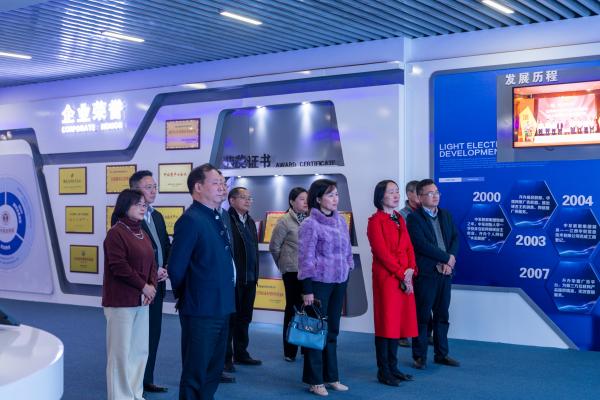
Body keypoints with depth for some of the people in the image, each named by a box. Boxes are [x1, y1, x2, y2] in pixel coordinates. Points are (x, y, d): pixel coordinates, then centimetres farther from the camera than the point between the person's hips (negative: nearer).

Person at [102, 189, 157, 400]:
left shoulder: (142, 234, 14)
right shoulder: (116, 233, -12)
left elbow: (151, 263, 14)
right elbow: (119, 266, -19)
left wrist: (152, 285, -3)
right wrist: (143, 286, -14)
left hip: (141, 300, 8)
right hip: (121, 301, -8)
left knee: (140, 350, 12)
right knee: (121, 351, -2)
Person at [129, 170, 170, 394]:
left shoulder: (157, 217, 14)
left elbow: (166, 247, 15)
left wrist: (166, 269, -3)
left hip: (156, 285, 8)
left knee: (153, 335, 12)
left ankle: (147, 380, 23)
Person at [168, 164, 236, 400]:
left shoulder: (217, 219, 12)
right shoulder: (190, 220, -16)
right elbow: (176, 268, -17)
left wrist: (225, 299, 13)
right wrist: (186, 298, -3)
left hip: (220, 308, 9)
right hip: (201, 310, -9)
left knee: (213, 371, 18)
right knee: (195, 373, 2)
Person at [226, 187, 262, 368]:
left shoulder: (250, 222, 15)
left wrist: (255, 275, 14)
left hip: (249, 279, 8)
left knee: (244, 318, 15)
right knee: (229, 319, 1)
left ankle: (240, 353, 26)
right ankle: (225, 357, 10)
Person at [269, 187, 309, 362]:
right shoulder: (285, 221, -5)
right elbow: (274, 246, 0)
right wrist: (284, 264, 8)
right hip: (293, 271, -3)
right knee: (293, 308, 4)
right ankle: (289, 351, 14)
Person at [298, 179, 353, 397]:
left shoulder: (341, 221, 8)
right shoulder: (310, 224, -10)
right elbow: (305, 259, -11)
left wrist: (348, 272, 13)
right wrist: (307, 290, -13)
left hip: (339, 282, 6)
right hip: (319, 282, -6)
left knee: (332, 330, 12)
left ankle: (331, 376, 22)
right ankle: (315, 380, 11)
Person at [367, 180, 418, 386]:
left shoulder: (400, 219, 16)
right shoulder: (375, 221, -7)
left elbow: (409, 247, 11)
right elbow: (381, 252, -14)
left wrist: (411, 270, -5)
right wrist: (401, 273, -13)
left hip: (405, 278, 7)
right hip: (386, 277, -7)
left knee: (399, 322, 10)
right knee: (386, 323, -2)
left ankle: (393, 368, 19)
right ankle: (383, 372, 6)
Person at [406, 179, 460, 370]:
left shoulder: (446, 215, 14)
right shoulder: (414, 218, -7)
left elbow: (455, 238, 7)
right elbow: (422, 244, -17)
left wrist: (450, 259, -9)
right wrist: (447, 258, -13)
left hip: (445, 273, 6)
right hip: (425, 274, -6)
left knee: (442, 316, 12)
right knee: (422, 316, 1)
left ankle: (441, 354, 22)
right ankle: (419, 356, 10)